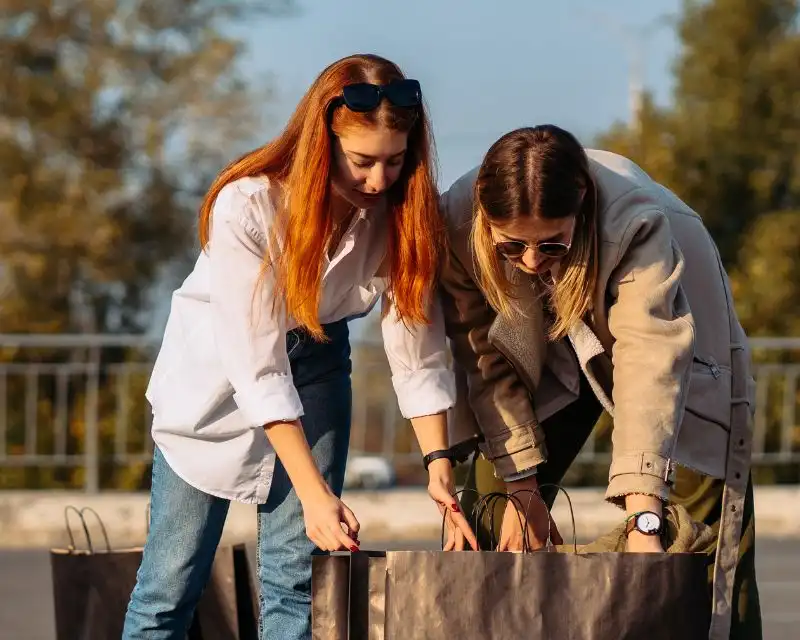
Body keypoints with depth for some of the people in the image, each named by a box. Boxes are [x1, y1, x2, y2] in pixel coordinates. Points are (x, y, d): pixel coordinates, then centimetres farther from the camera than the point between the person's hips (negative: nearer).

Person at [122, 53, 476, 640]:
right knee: (170, 585, -4)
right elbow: (259, 369, -32)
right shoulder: (247, 206, -31)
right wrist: (315, 494, -35)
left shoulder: (401, 213, -19)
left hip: (317, 365, 3)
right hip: (219, 373, -3)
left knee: (297, 580, -6)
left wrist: (440, 464, -26)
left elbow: (418, 352, -14)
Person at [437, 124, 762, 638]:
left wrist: (643, 520, -53)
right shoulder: (457, 226, -31)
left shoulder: (638, 225, -41)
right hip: (550, 352, 3)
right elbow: (487, 359, -21)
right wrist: (521, 487, -20)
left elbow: (651, 368, -47)